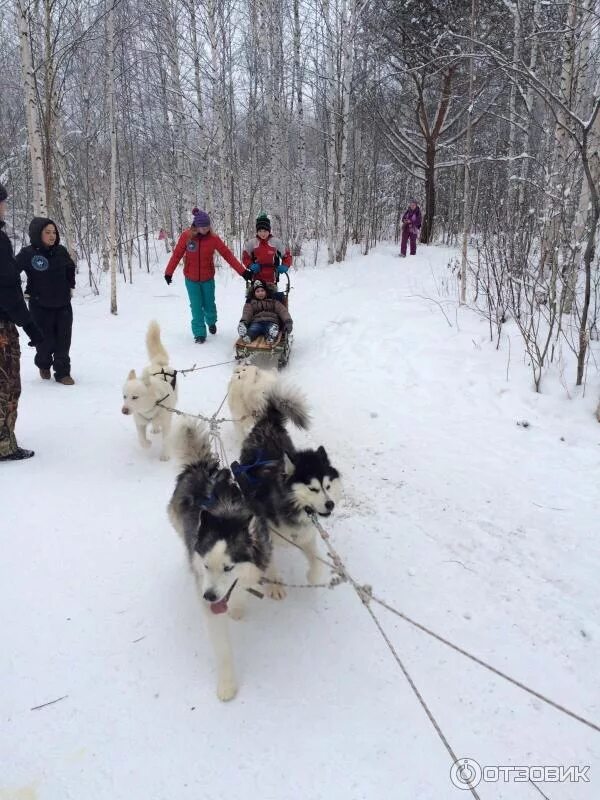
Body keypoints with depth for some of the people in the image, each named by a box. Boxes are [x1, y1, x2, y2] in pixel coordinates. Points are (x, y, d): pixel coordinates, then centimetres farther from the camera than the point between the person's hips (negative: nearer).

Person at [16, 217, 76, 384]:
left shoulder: (61, 251, -1)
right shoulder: (27, 254, -13)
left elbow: (71, 268, 18)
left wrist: (70, 286, 15)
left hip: (63, 305, 3)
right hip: (40, 307, -3)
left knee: (63, 341, 3)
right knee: (45, 341, 6)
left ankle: (62, 372, 14)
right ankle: (43, 364, 35)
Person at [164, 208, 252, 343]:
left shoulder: (213, 238, -13)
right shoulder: (186, 236, -13)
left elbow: (228, 255, -12)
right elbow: (177, 254, -6)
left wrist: (242, 271, -16)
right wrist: (168, 272, -7)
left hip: (208, 278, 1)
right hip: (191, 279, -1)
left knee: (209, 304, 13)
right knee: (196, 307, -1)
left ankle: (211, 322, 45)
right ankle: (199, 333, 11)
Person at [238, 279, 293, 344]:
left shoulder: (274, 302, 26)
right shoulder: (250, 303, 25)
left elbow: (283, 311, 10)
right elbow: (247, 313, 6)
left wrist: (288, 321, -11)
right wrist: (243, 321, -18)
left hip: (271, 322, 0)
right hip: (256, 322, 0)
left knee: (271, 329, -37)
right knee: (252, 330, -35)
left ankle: (271, 337, -67)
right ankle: (246, 336, -65)